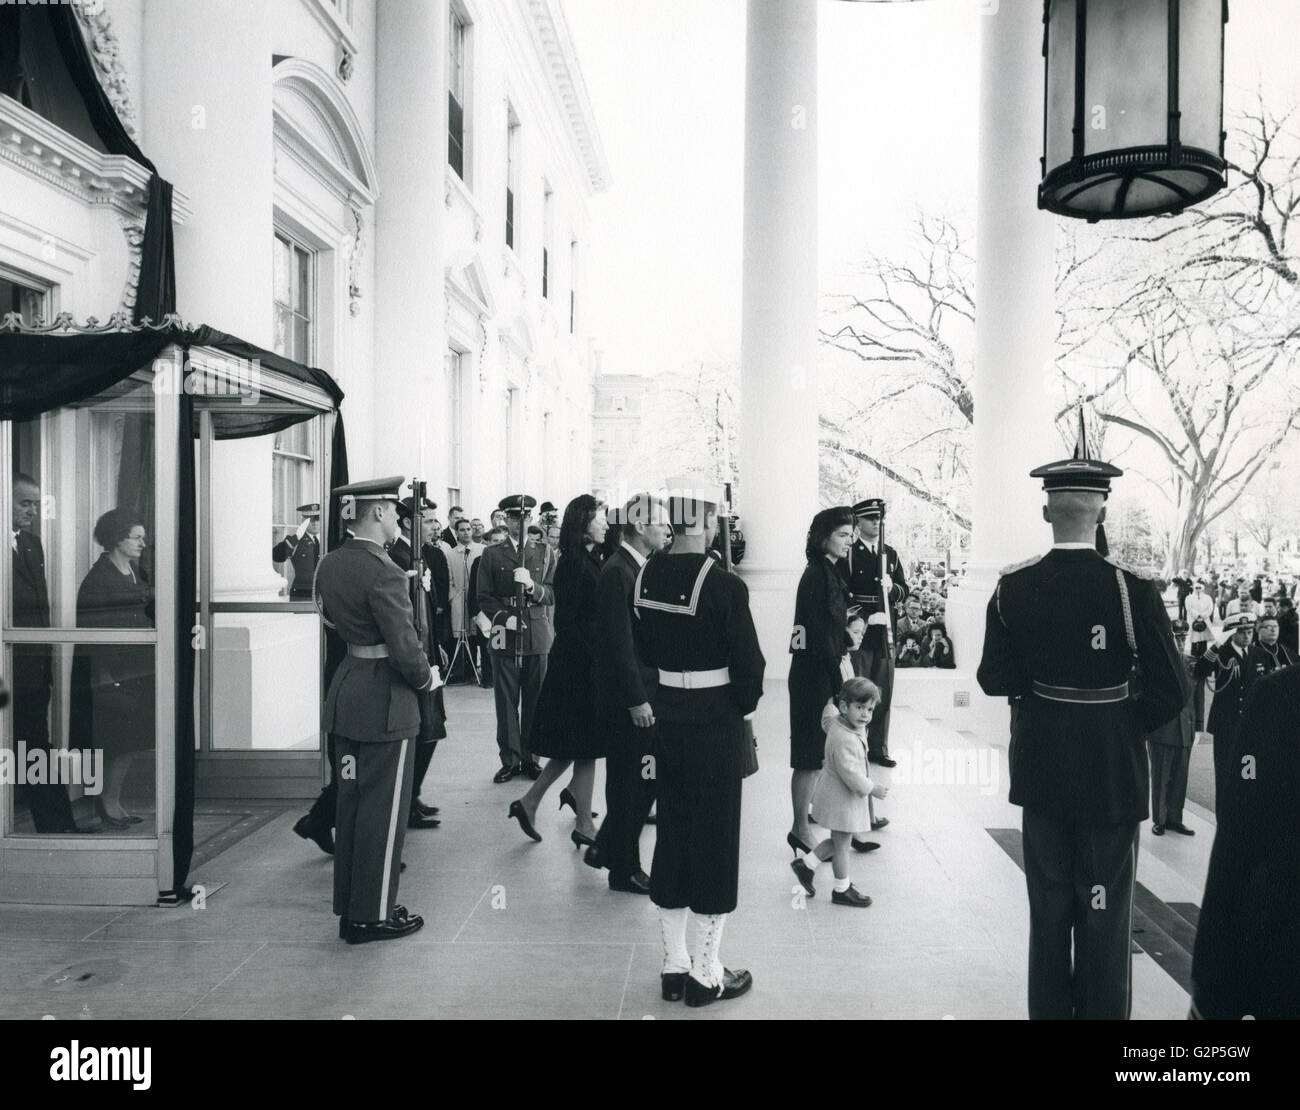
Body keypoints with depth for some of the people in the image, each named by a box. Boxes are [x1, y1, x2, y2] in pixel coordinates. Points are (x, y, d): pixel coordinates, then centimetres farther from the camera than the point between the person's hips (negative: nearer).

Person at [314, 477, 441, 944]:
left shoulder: (329, 564, 5)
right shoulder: (384, 573, -22)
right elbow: (405, 647, -21)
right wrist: (427, 678, -5)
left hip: (345, 692, 9)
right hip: (386, 700, -9)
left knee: (350, 802, 17)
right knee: (383, 809, 3)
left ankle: (349, 906, 29)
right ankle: (372, 915, 13)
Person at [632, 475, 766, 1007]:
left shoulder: (645, 576, -1)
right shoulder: (723, 585, -20)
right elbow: (748, 665, -16)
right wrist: (742, 705, 2)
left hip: (667, 717, 6)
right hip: (717, 723, -6)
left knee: (672, 833, 16)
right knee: (715, 838, 7)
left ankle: (674, 965, 27)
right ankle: (706, 974, 18)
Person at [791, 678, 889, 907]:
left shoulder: (836, 722, -1)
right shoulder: (845, 740, -31)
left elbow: (828, 715, 24)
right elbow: (850, 773, -29)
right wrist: (871, 788, -18)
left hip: (835, 792, 10)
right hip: (841, 798, -10)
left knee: (838, 841, 22)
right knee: (841, 844, 7)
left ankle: (806, 864, 32)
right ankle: (842, 890, 22)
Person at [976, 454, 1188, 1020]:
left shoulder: (1013, 588, -8)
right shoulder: (1132, 590, -16)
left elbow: (994, 681, -5)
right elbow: (1171, 691, -14)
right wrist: (1127, 724, 3)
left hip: (1041, 766, 3)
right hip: (1111, 767, -3)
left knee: (1048, 907, 17)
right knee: (1105, 911, 10)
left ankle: (1049, 1007, 29)